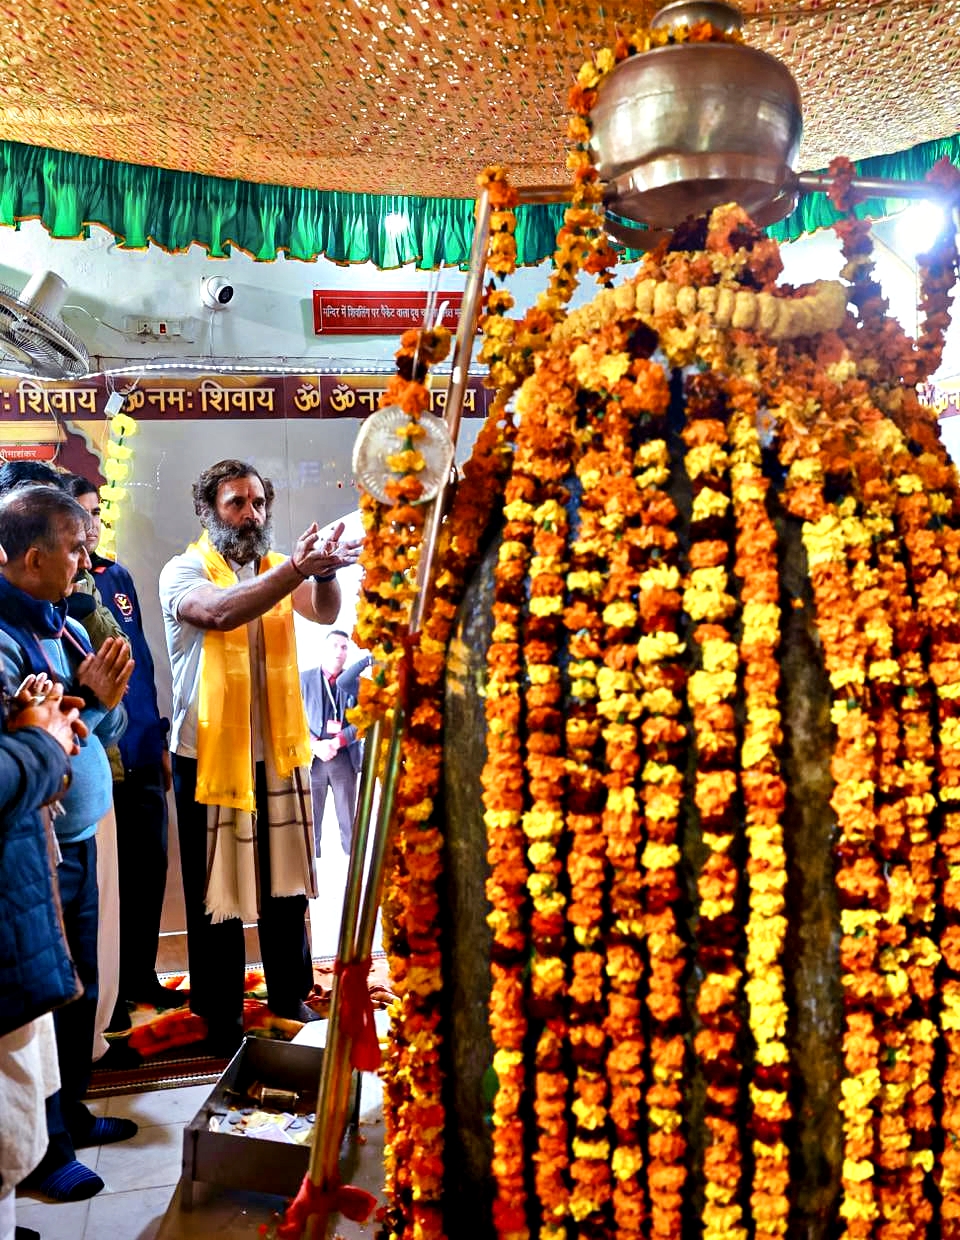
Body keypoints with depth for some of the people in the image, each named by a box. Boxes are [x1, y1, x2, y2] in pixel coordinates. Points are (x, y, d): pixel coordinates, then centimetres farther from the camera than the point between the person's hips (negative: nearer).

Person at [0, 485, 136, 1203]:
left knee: (81, 988, 19)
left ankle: (71, 1113, 37)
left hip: (81, 838, 8)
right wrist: (86, 700, -19)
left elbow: (107, 731, 11)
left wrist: (110, 698, -8)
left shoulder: (69, 628, 8)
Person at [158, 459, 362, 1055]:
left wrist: (324, 570, -33)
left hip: (280, 750, 4)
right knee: (217, 892, 6)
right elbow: (221, 611, -28)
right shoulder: (184, 571, -6)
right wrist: (297, 568, -39)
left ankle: (291, 995, 32)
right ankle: (222, 1015, 22)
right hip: (211, 754, -4)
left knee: (286, 882, 14)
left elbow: (324, 611, -11)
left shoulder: (279, 568, 8)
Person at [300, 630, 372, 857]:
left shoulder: (356, 682, 11)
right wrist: (315, 744, -15)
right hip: (313, 758, -1)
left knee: (349, 822, 2)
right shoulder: (304, 678, 8)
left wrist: (337, 742, -15)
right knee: (310, 821, 0)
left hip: (345, 759, 1)